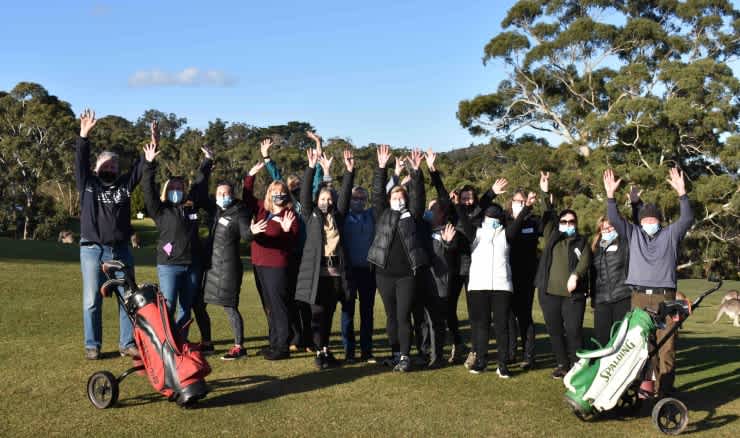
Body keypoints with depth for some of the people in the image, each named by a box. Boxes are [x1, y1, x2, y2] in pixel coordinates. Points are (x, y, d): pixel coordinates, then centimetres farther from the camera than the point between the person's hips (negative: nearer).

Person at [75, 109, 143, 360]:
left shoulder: (125, 184, 10)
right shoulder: (88, 184, 4)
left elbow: (140, 166, 4)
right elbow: (80, 162, -8)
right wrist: (84, 136, -19)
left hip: (121, 250, 3)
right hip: (93, 250, -2)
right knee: (92, 301, 2)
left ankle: (127, 344, 13)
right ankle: (92, 345, 12)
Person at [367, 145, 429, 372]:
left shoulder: (412, 217, 8)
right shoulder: (382, 215, 9)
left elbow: (418, 195, -2)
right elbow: (377, 192, 1)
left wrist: (415, 171, -13)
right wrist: (381, 168, -8)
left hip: (407, 274, -2)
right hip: (384, 273, 2)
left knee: (403, 316, -4)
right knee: (391, 316, 10)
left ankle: (404, 356, 2)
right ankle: (395, 352, 20)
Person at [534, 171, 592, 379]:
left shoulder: (582, 242, 9)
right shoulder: (552, 237, 14)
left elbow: (585, 261, -8)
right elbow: (548, 216, 3)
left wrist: (575, 275, -27)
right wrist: (545, 194, -9)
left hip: (573, 294, -3)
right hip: (549, 293, 3)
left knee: (573, 331, -7)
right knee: (554, 331, 8)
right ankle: (562, 364, 21)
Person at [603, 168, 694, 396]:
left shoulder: (670, 234, 13)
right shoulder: (633, 233, 17)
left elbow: (687, 219, -2)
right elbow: (615, 219, 5)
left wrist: (682, 193, -16)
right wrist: (610, 195, -8)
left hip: (665, 296, -1)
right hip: (639, 296, 1)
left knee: (666, 343, -5)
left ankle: (665, 386, -2)